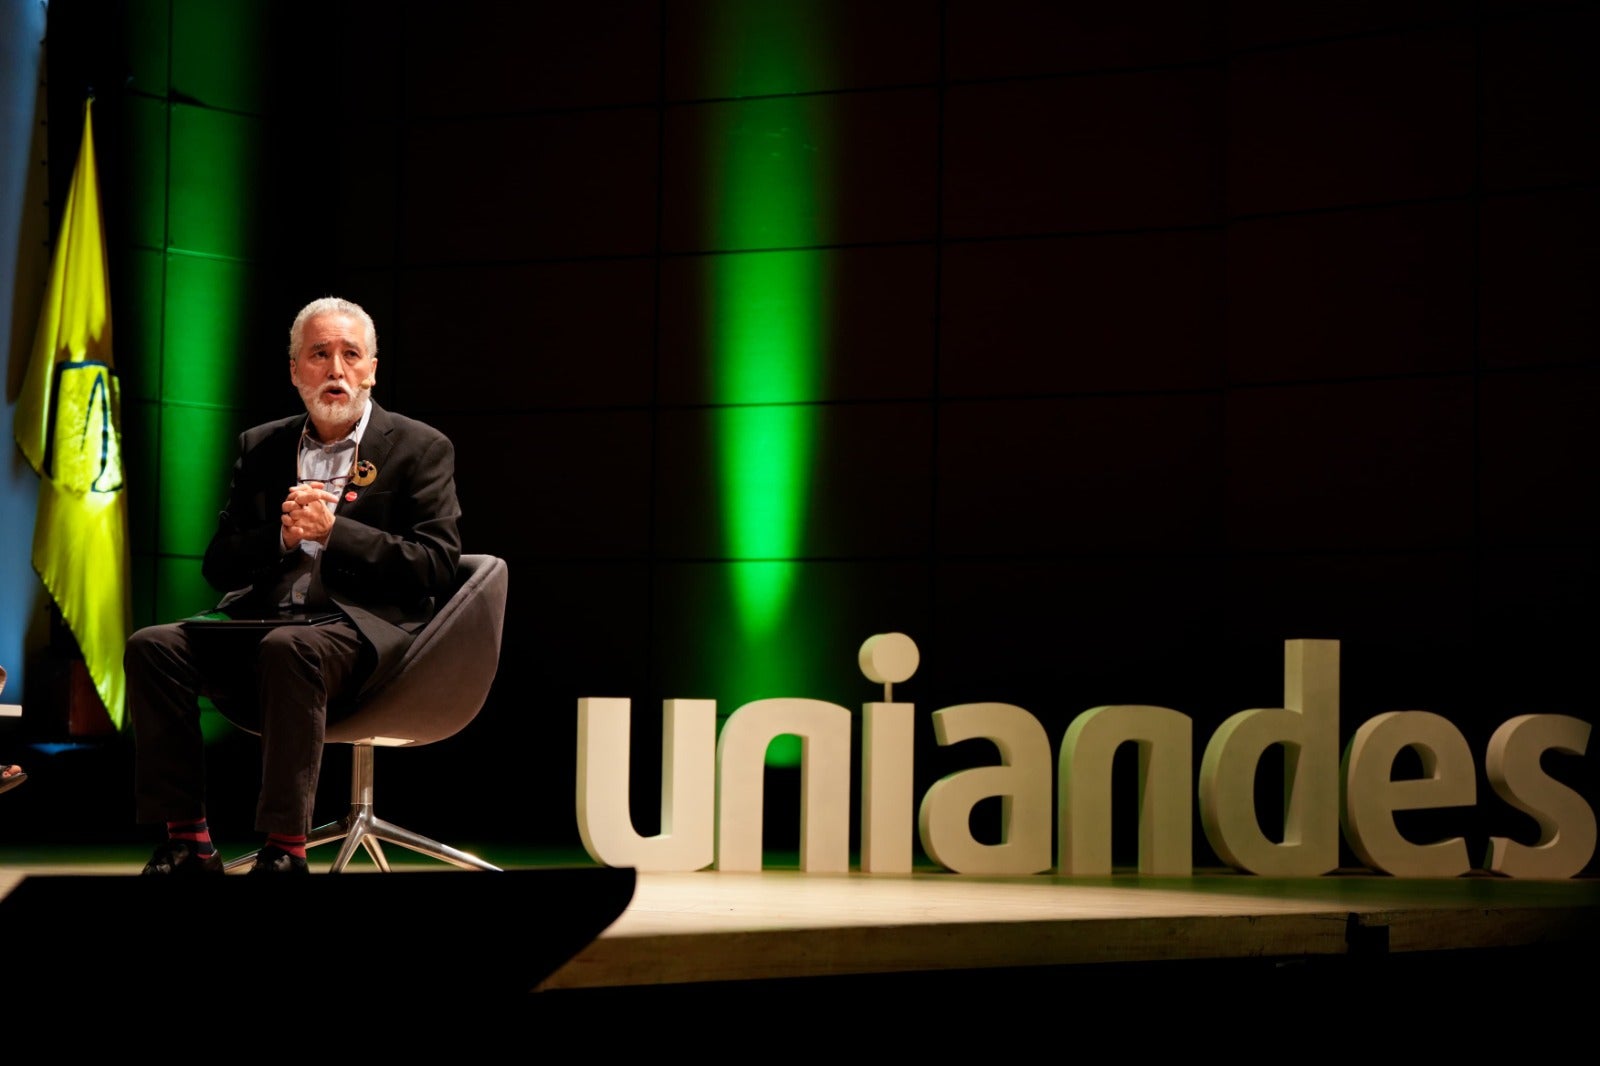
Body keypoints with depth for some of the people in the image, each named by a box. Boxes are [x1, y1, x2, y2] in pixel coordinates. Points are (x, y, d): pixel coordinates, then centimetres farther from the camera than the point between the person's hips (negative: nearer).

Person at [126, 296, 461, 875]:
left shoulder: (420, 448, 5)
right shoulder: (260, 447, 18)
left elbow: (436, 566, -5)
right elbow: (219, 566, 14)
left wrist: (333, 532, -14)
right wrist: (281, 537, -7)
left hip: (361, 627, -5)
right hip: (263, 622, 5)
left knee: (289, 649, -37)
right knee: (152, 646, -19)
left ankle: (284, 851, -33)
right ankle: (187, 843, -16)